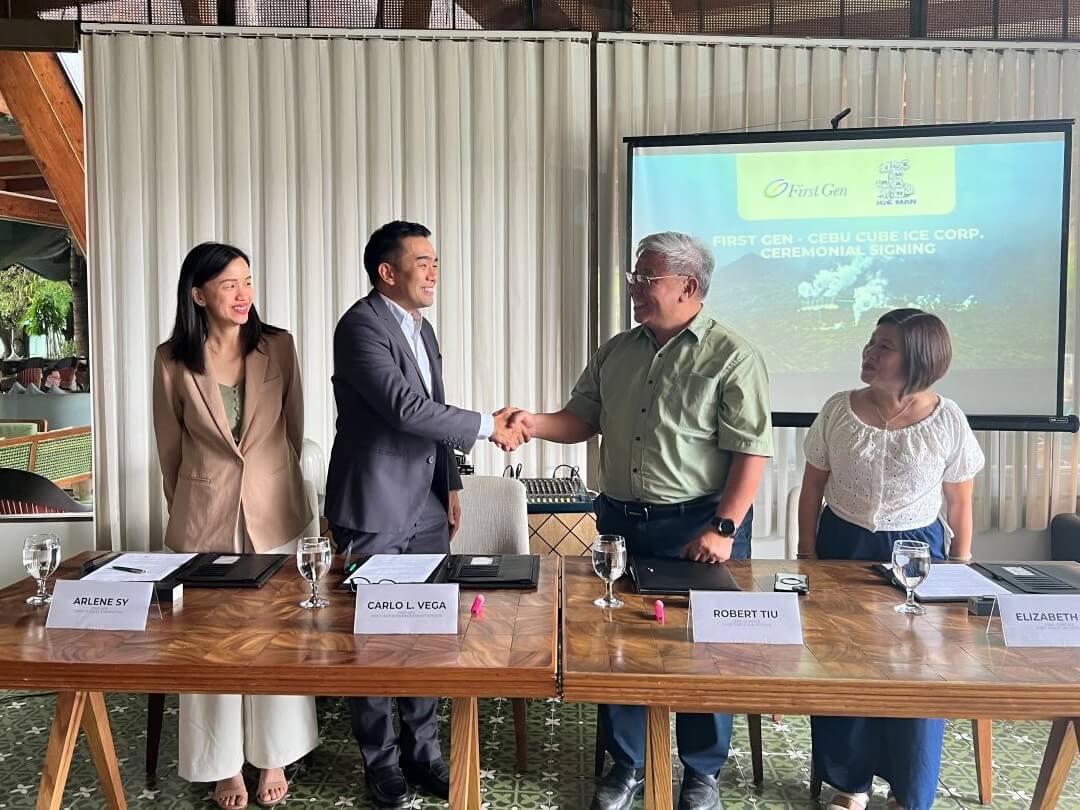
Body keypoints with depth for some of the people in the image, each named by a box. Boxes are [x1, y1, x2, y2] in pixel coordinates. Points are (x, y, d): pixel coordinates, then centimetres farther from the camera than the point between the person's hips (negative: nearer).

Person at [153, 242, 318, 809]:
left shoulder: (278, 346, -5)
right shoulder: (172, 360, -6)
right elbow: (170, 448, 4)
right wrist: (183, 510, 11)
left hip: (275, 511, 1)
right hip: (204, 515, 0)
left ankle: (273, 758, 28)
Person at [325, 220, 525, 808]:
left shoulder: (421, 328, 14)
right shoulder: (362, 326, -14)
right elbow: (407, 408, -25)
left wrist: (450, 484, 16)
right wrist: (489, 426, -18)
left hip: (425, 509, 8)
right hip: (373, 511, -8)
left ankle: (422, 749, 27)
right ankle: (381, 758, 22)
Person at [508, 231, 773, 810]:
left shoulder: (731, 357, -10)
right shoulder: (616, 351, 8)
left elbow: (750, 452, -13)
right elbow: (582, 418, 10)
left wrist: (723, 529, -19)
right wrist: (534, 424, -9)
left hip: (697, 526, -5)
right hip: (619, 521, 5)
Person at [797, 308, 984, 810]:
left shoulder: (946, 421, -9)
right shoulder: (838, 411, -7)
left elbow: (959, 505, 1)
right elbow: (812, 490, 1)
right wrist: (807, 556, 0)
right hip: (842, 547, 1)